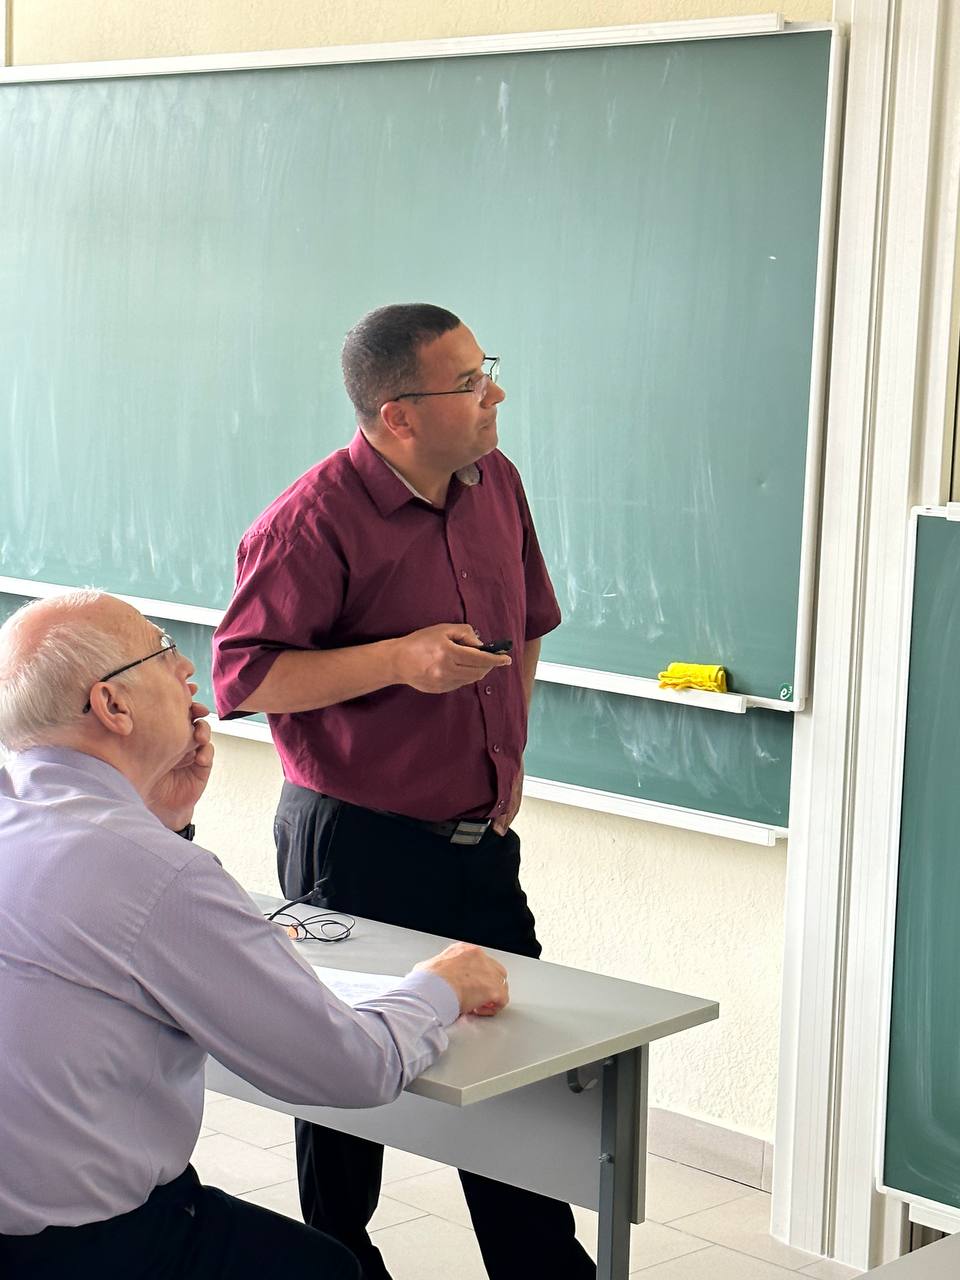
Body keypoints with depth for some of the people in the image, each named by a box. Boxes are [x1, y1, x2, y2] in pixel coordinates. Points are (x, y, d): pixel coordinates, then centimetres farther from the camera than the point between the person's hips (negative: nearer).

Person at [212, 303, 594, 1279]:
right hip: (354, 843, -6)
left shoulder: (495, 484, 6)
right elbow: (242, 675, -19)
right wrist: (399, 660, -26)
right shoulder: (315, 518, -17)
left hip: (479, 837, 6)